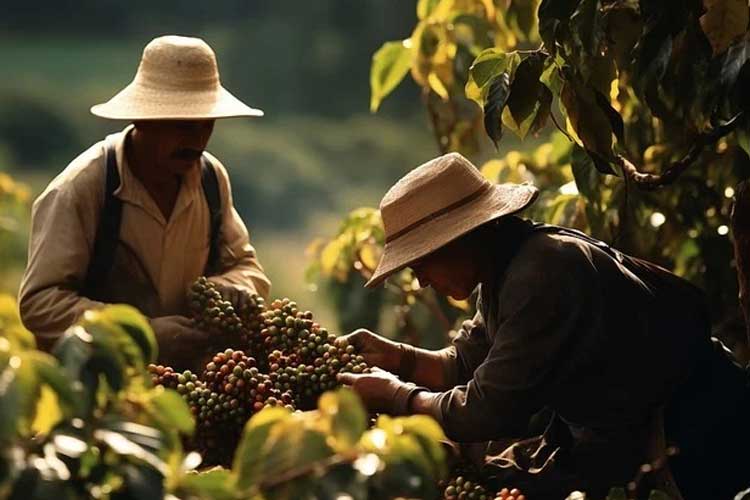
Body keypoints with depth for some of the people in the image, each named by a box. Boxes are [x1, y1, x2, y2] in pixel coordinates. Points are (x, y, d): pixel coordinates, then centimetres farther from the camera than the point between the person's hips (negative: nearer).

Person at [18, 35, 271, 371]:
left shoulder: (212, 177, 5)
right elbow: (39, 303, -15)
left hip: (187, 382, 6)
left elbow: (245, 265, 19)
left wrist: (233, 288, -6)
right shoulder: (80, 189, -13)